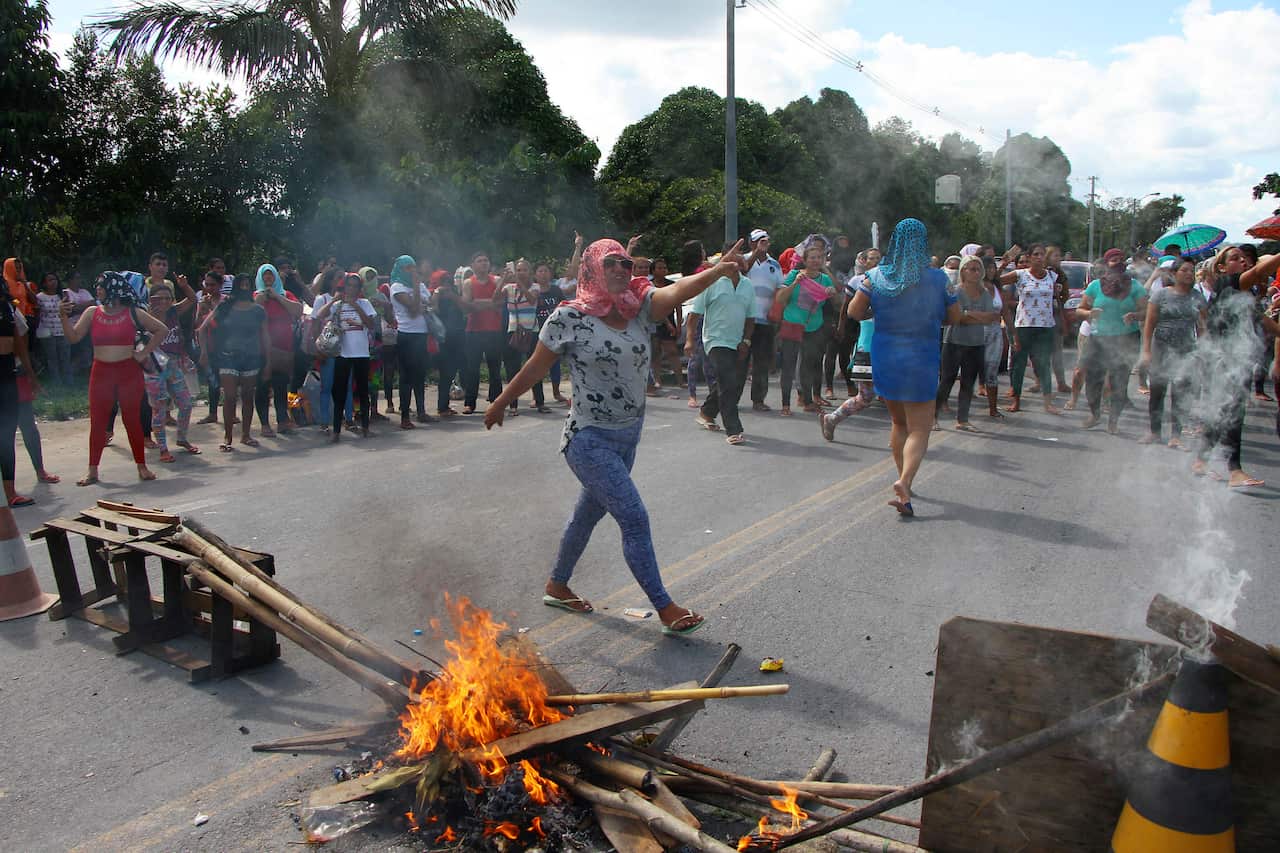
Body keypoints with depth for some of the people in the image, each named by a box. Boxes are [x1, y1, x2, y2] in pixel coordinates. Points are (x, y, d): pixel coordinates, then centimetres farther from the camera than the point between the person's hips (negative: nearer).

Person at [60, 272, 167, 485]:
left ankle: (142, 466, 11)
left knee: (132, 419, 2)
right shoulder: (92, 313, 7)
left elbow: (162, 330, 3)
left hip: (129, 372, -2)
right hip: (101, 372, 2)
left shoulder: (133, 313, 0)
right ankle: (92, 470, 10)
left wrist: (144, 353, -2)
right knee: (97, 421, 3)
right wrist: (64, 317, -12)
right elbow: (73, 337, 3)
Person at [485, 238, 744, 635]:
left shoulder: (641, 306, -2)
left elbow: (680, 290, -22)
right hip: (590, 439, -6)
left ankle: (557, 586, 42)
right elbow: (534, 368, -2)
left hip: (628, 435, 6)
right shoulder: (570, 317, -14)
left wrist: (718, 270, -39)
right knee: (635, 519, -9)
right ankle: (666, 609, 3)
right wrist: (500, 403, 8)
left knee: (590, 511, 21)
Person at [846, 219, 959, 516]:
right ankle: (904, 480, -23)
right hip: (921, 358, -3)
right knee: (919, 428, 0)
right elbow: (954, 318, 3)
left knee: (899, 423, 20)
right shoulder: (938, 278, -7)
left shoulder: (876, 276, -3)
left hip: (884, 356, 3)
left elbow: (854, 312, 0)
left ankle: (904, 480, 29)